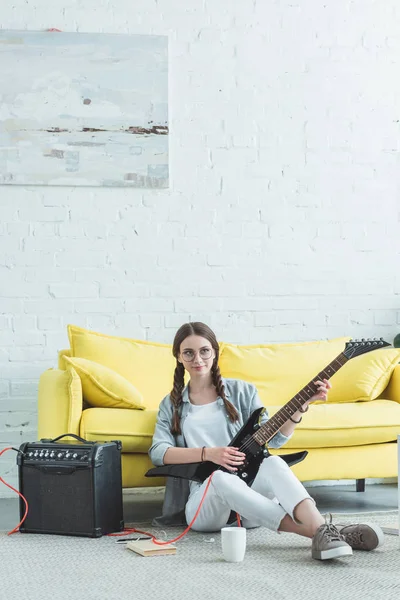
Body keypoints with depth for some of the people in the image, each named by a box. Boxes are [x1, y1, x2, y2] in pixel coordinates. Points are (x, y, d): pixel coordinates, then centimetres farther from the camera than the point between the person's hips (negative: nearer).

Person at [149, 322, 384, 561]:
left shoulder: (241, 391, 12)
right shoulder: (171, 405, 14)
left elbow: (272, 438, 3)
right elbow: (158, 452, -2)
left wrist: (301, 405, -11)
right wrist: (207, 453, -16)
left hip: (245, 484, 1)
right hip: (202, 502, -1)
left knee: (272, 463, -33)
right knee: (220, 478, -37)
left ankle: (322, 530, -59)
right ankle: (318, 531, -50)